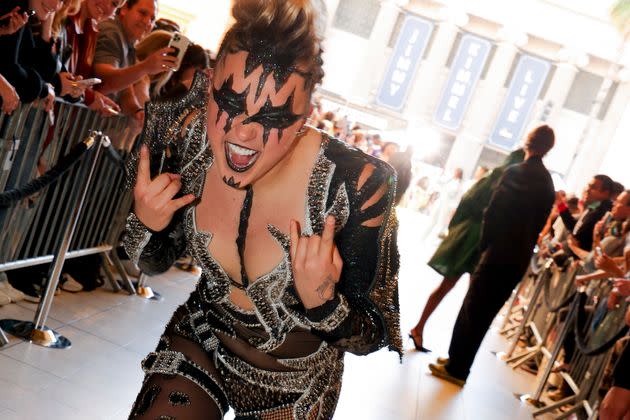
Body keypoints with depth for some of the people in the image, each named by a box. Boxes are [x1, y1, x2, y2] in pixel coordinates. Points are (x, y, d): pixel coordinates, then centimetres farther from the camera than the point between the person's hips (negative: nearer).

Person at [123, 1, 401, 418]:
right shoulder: (185, 135, -21)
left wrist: (320, 301, -36)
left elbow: (371, 335, -17)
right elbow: (155, 262, -3)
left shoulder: (357, 185, -31)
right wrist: (147, 225, -24)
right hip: (201, 340, 2)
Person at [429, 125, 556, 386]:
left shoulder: (515, 172, -11)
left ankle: (457, 369, 8)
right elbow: (539, 223, 11)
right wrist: (524, 248, 14)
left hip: (499, 254, -7)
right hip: (520, 258, 7)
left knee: (473, 310, 2)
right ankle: (457, 361, 24)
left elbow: (493, 212, -13)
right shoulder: (547, 183, 10)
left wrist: (484, 243, -1)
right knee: (483, 312, 15)